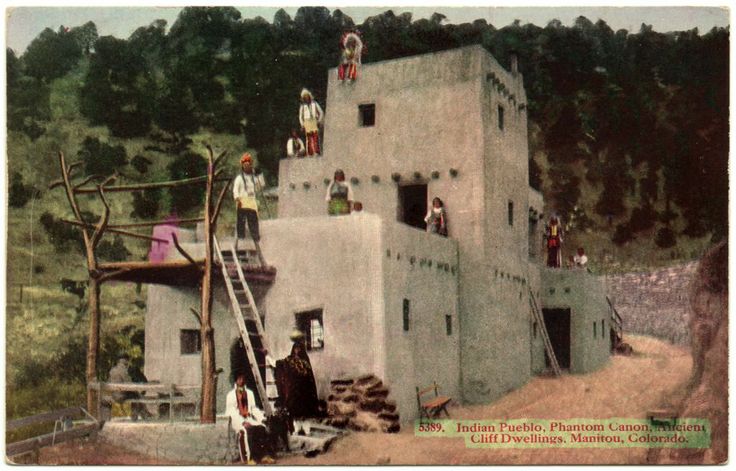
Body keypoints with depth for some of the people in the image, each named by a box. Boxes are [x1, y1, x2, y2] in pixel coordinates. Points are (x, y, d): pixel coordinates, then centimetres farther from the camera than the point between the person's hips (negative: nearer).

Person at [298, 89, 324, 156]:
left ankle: (317, 152, -15)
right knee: (309, 138, -5)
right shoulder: (302, 106, 11)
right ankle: (310, 153, -5)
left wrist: (319, 121, -1)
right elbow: (300, 116, 15)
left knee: (316, 137, -12)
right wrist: (302, 125, 3)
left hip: (315, 122, 0)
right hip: (307, 122, 0)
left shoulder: (314, 103, 9)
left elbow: (321, 112, 12)